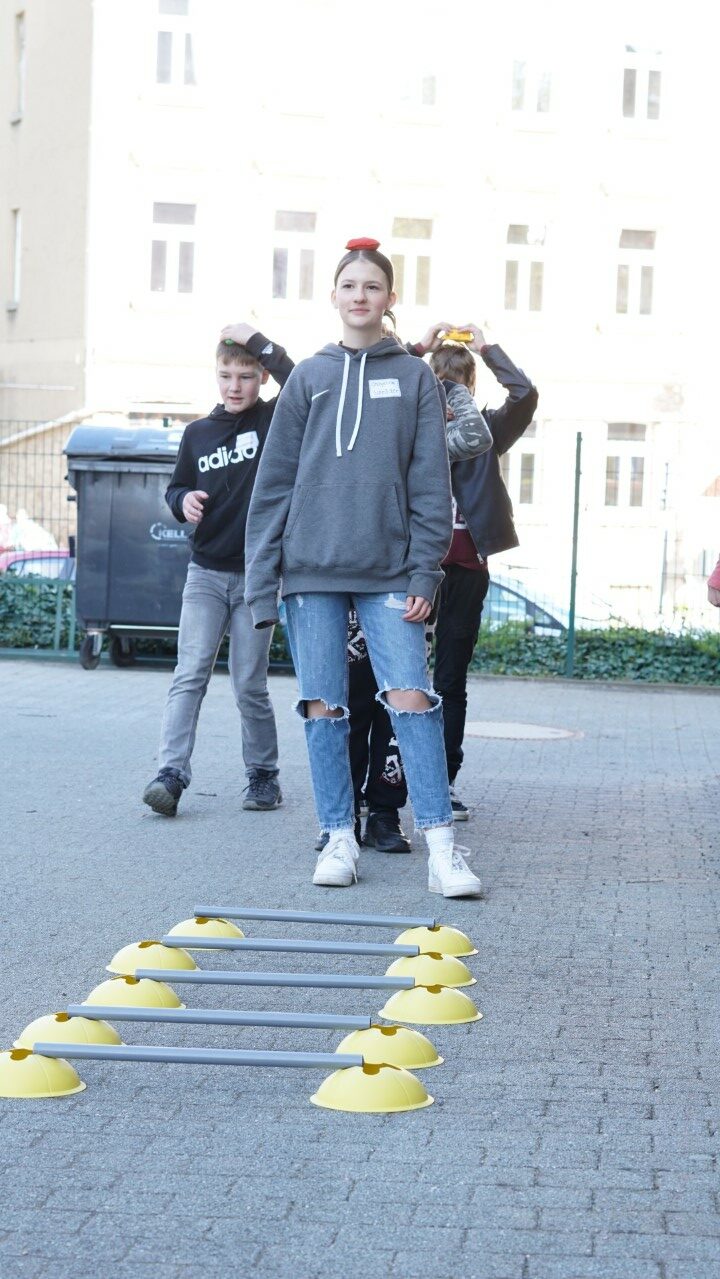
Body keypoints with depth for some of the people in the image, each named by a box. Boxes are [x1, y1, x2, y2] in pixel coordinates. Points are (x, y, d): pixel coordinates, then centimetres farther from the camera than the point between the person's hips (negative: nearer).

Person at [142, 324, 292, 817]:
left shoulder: (275, 421, -2)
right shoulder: (198, 433, 8)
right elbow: (176, 489, 18)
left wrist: (257, 341, -16)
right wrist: (184, 501, -5)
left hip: (257, 574, -2)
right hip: (206, 572, 3)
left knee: (250, 684, 3)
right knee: (189, 676, -7)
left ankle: (263, 774, 17)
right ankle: (171, 774, -13)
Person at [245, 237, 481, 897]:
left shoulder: (414, 377, 7)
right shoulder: (310, 377, 9)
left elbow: (430, 482, 5)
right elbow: (275, 482, 9)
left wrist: (425, 572, -4)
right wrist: (263, 582, 3)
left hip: (387, 572, -1)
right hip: (312, 570, 2)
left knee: (411, 697, -11)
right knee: (323, 706, 2)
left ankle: (441, 847, -10)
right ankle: (340, 838, 11)